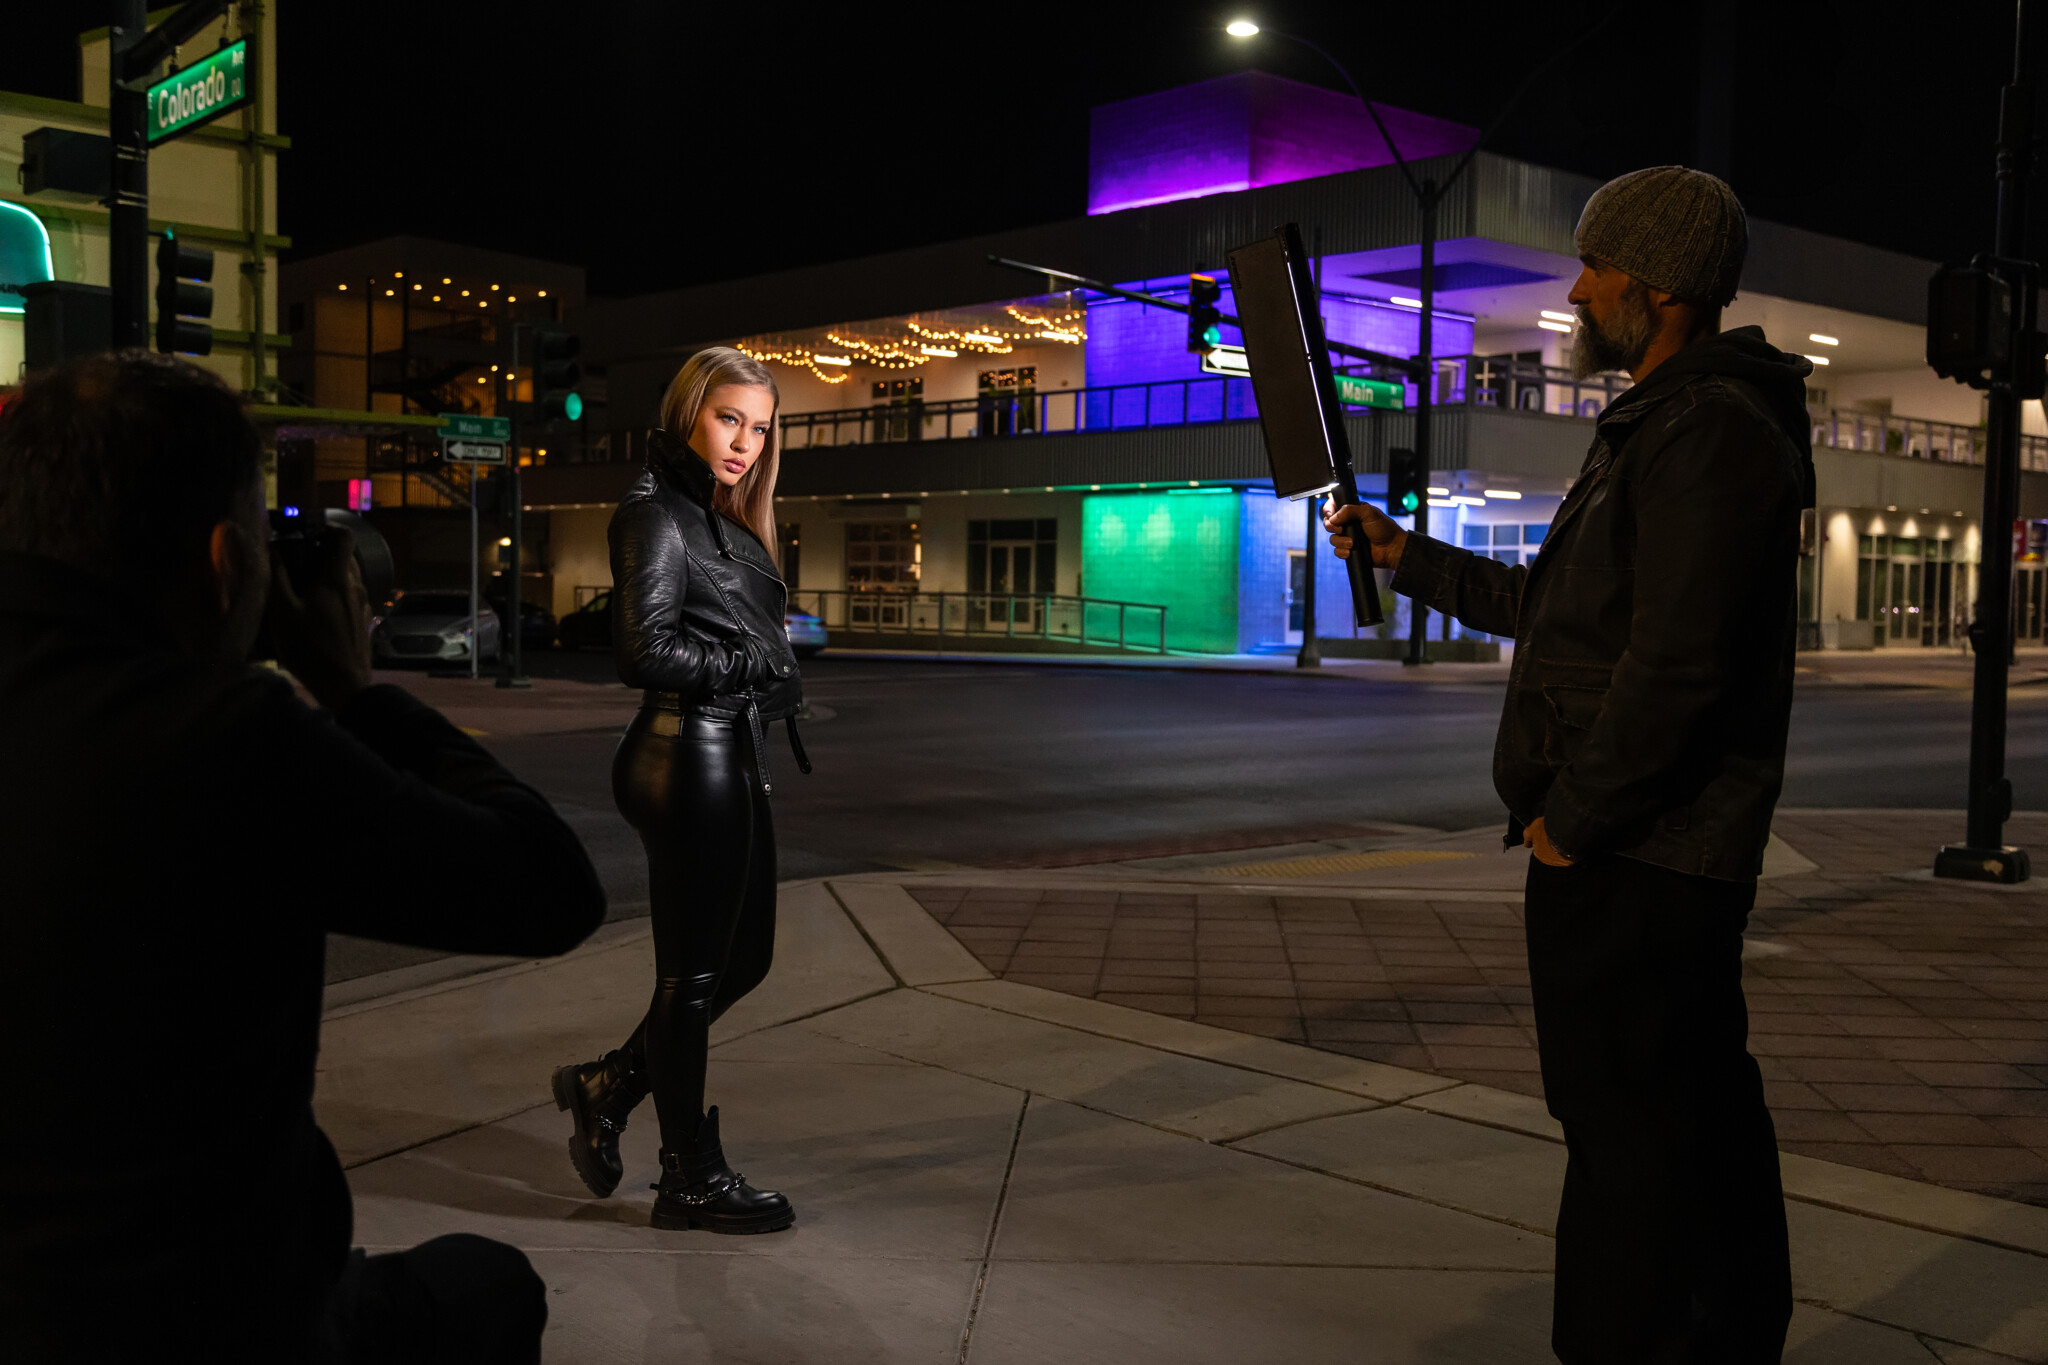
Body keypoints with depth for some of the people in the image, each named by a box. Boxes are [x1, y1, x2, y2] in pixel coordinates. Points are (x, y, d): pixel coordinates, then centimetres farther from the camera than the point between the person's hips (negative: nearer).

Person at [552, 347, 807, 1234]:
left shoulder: (721, 521, 16)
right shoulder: (657, 515, -12)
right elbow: (647, 652, -21)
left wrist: (773, 673, -3)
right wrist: (758, 665, -12)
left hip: (732, 759, 10)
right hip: (690, 760, -10)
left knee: (744, 959, 17)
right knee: (693, 976, 2)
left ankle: (608, 1087, 32)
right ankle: (692, 1180, 16)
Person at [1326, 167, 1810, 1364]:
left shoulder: (1710, 430, -16)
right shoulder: (1664, 427, 18)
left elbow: (1675, 665, -25)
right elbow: (1545, 605, 25)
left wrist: (1572, 822, -17)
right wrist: (1404, 555, 23)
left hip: (1630, 861, -11)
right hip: (1670, 855, 11)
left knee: (1626, 1129, -3)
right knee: (1703, 1113, 19)